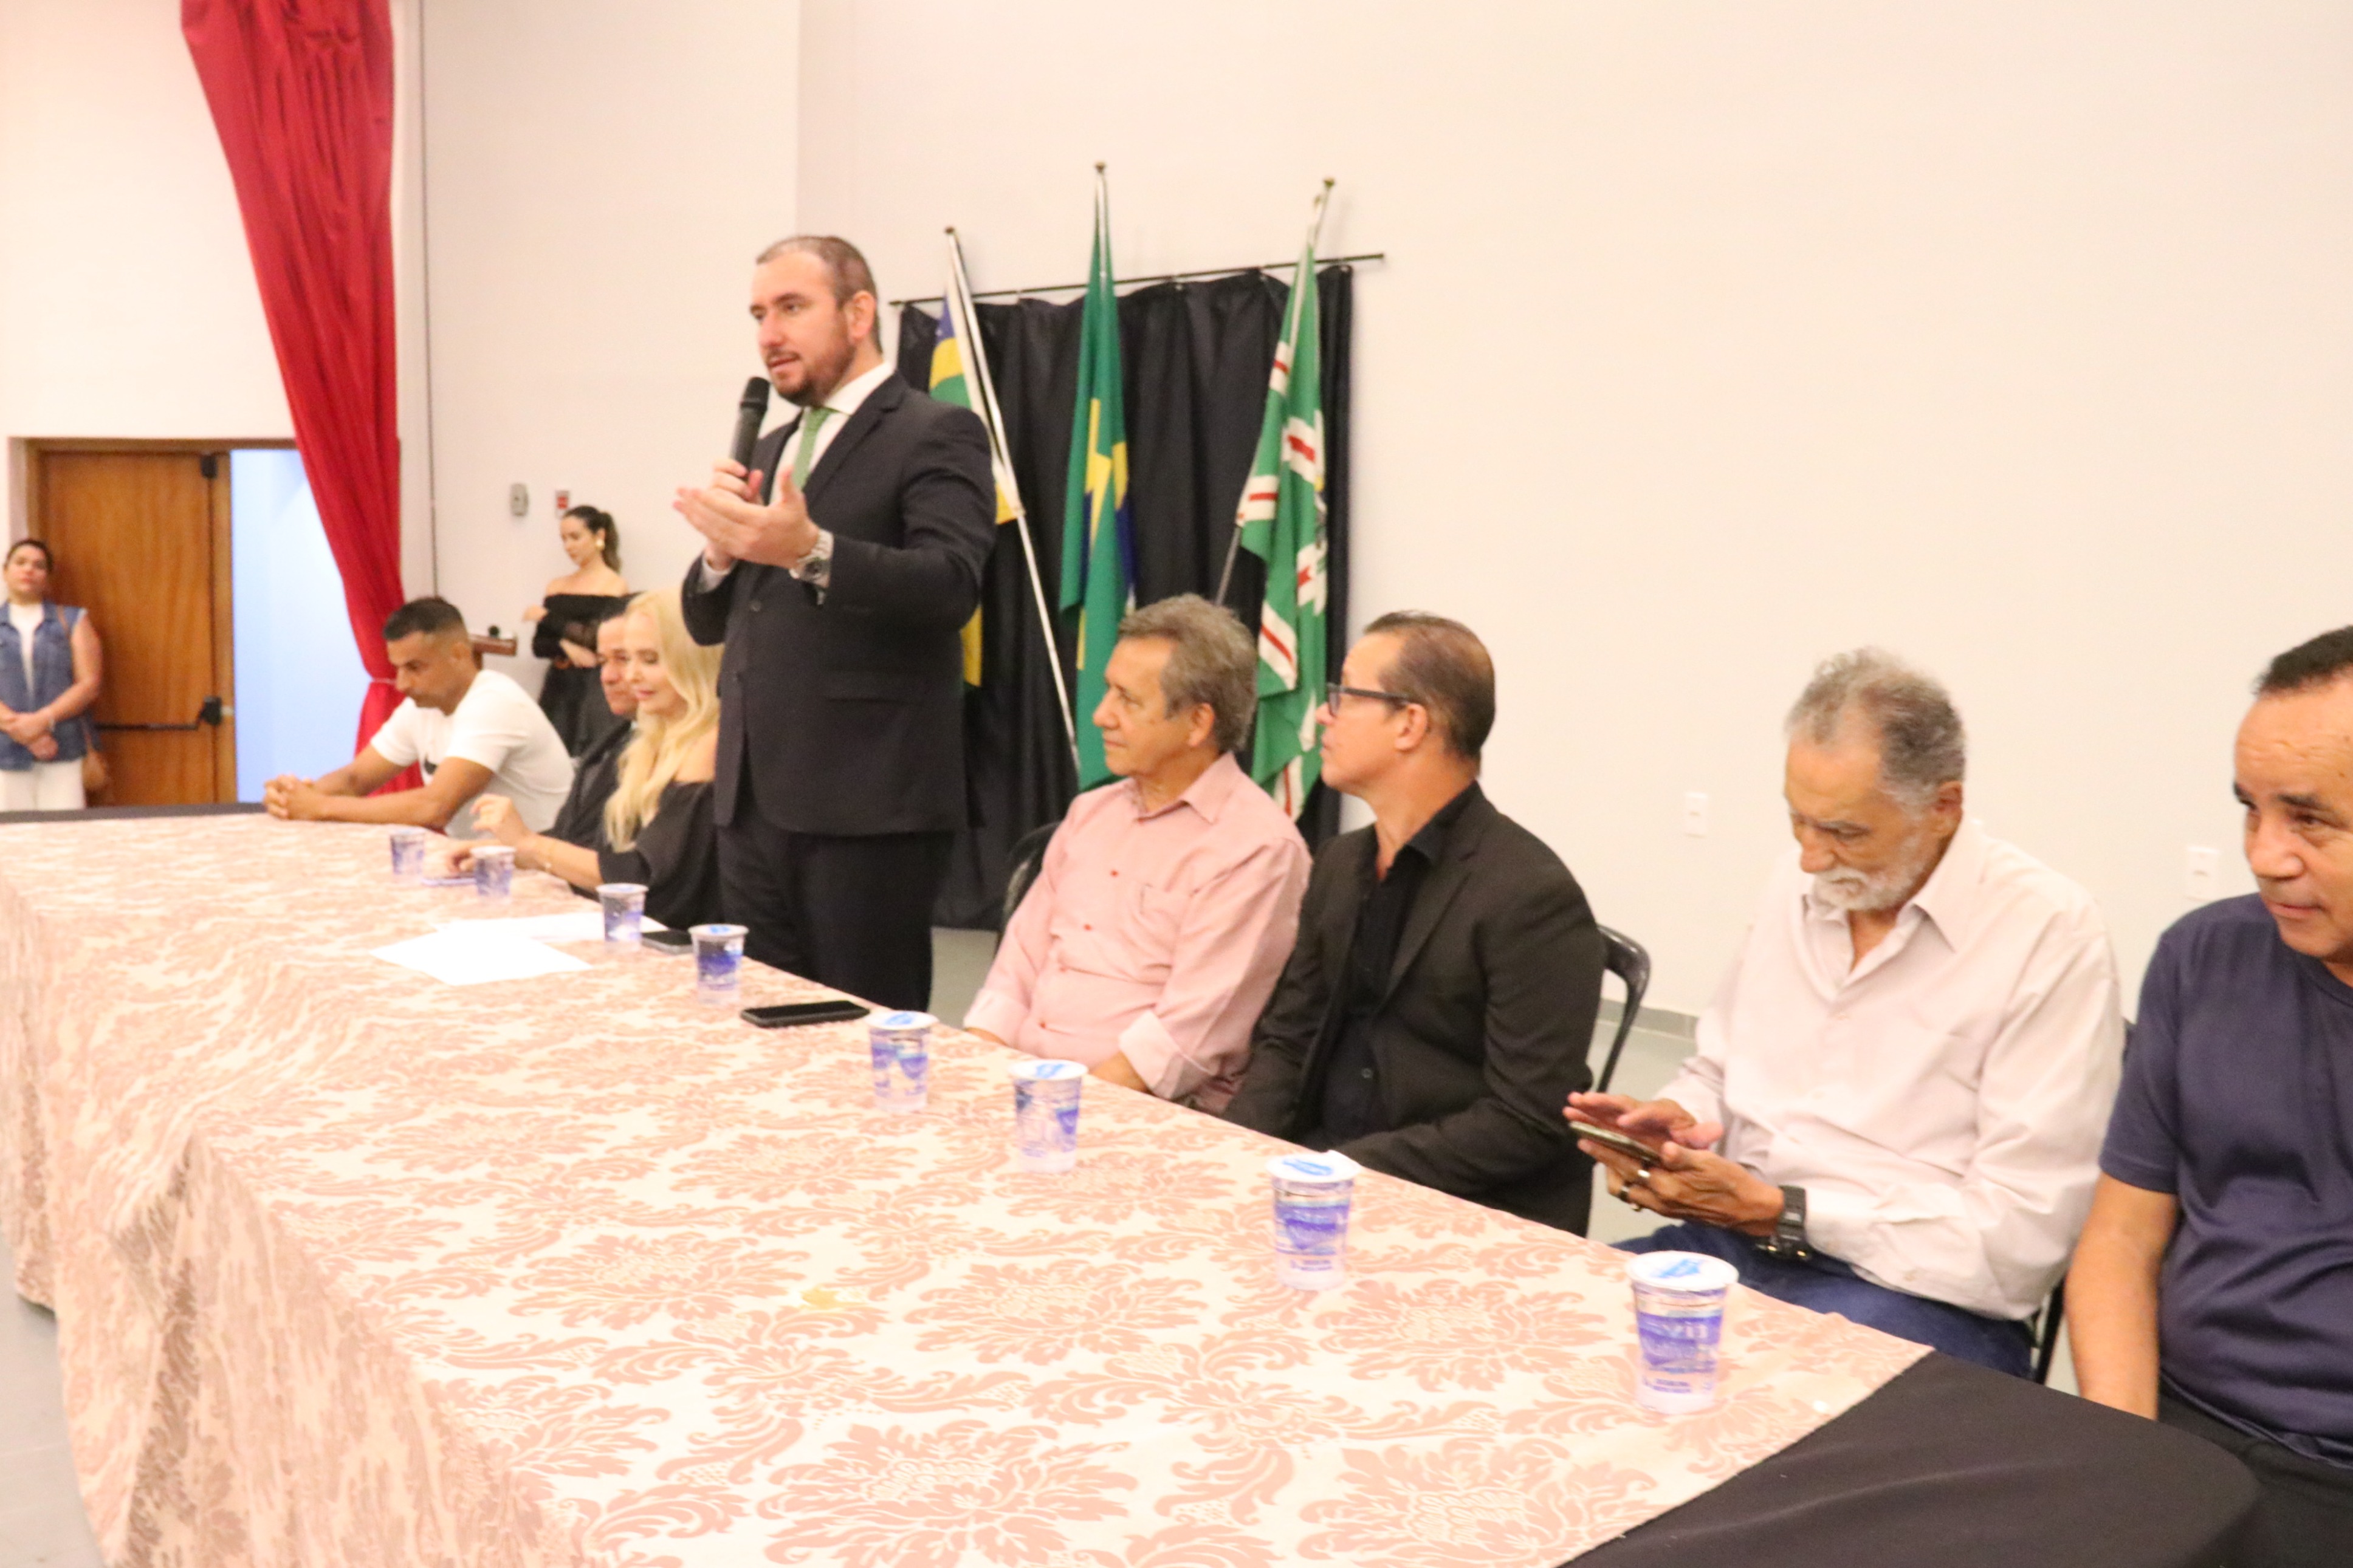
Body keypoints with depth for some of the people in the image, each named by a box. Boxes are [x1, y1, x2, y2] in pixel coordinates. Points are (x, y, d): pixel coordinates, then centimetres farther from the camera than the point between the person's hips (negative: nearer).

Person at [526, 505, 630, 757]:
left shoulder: (616, 587, -1)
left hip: (597, 689, -4)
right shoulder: (557, 587, 14)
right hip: (558, 689, 5)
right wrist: (566, 647, -12)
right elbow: (539, 645, 9)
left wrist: (549, 619, -7)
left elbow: (602, 638, -12)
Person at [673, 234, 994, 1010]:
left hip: (869, 800, -7)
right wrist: (720, 551, -2)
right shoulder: (769, 451, 20)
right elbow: (708, 623, 20)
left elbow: (952, 583, -19)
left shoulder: (936, 435, -3)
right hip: (754, 799, 7)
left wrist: (811, 552, -33)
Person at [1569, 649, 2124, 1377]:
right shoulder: (1797, 884, 11)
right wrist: (1675, 1119, 0)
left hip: (1914, 1294, -6)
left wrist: (1773, 1208, -15)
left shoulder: (2050, 933, -9)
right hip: (1732, 1245, 6)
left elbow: (2019, 1237, -13)